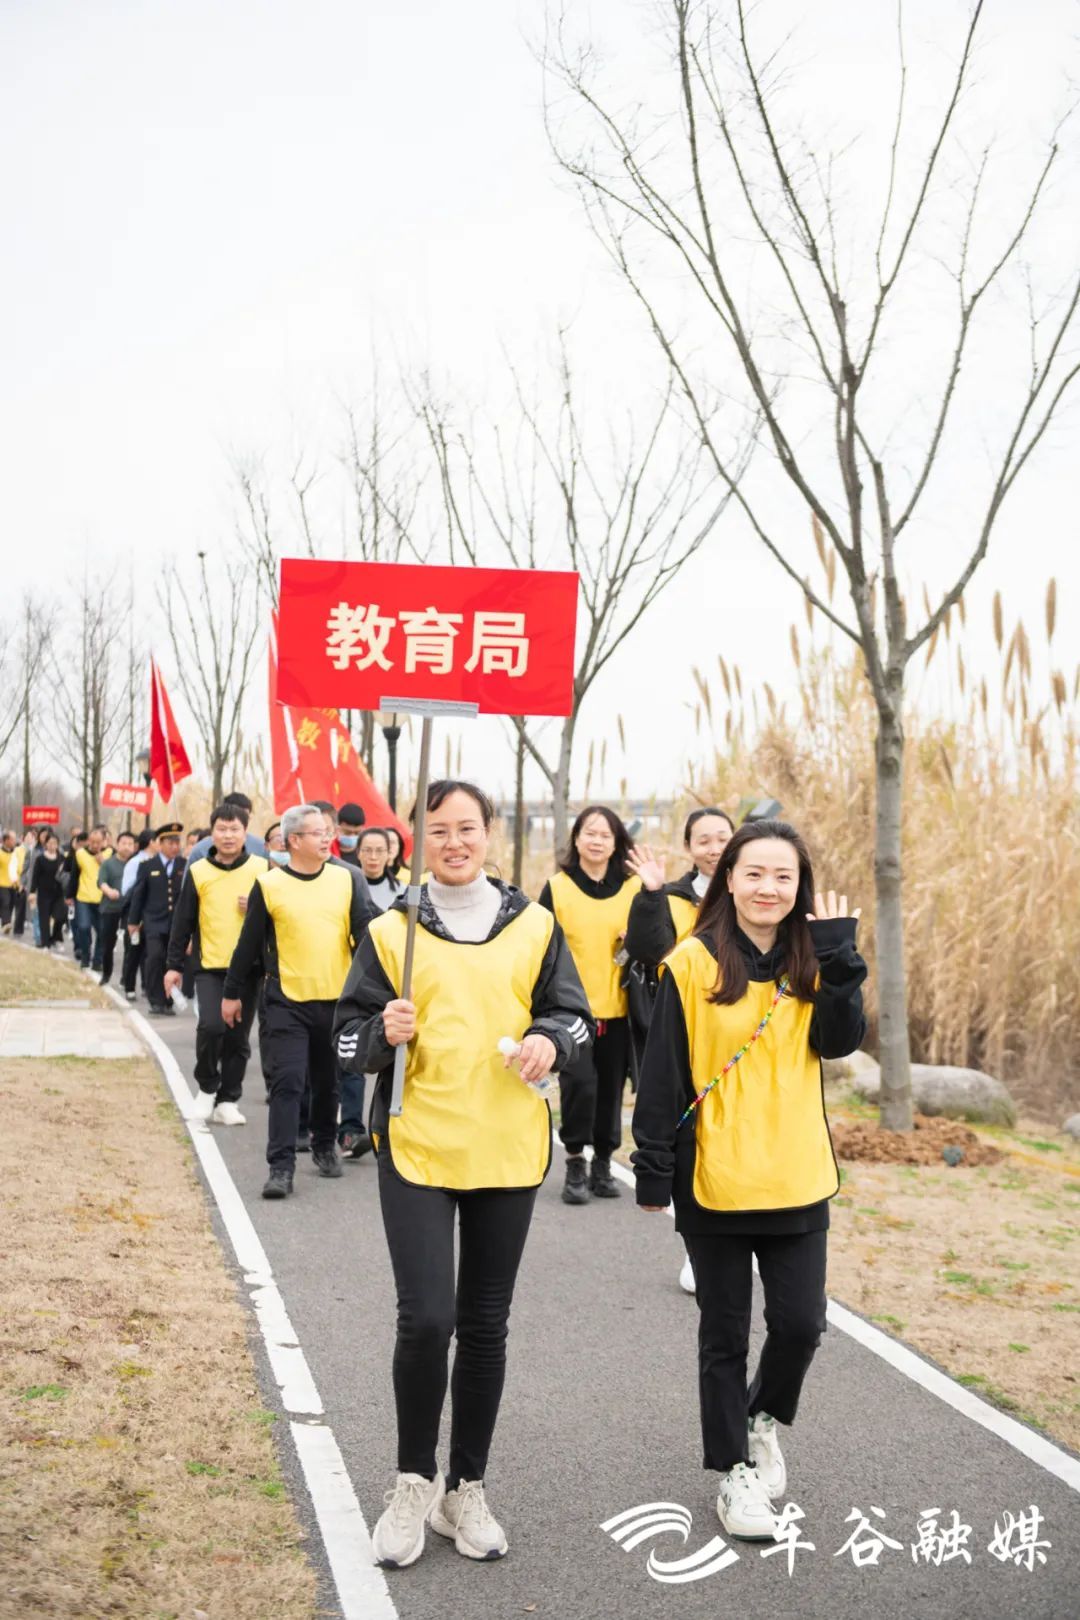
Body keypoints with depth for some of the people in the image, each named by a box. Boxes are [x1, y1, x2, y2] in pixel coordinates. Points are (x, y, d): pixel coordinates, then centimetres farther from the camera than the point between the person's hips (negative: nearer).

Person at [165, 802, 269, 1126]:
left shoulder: (262, 869, 1)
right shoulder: (198, 871, 2)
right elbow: (182, 921, 5)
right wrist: (174, 964, 3)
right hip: (210, 966, -1)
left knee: (238, 1036, 5)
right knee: (211, 1026, -15)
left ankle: (228, 1101, 16)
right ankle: (207, 1088, 8)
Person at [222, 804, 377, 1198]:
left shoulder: (347, 879, 2)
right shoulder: (269, 885, -3)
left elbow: (366, 933, 2)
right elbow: (248, 945, 4)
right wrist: (231, 993, 8)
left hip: (337, 999, 2)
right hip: (288, 1001, -2)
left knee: (328, 1081, 15)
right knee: (287, 1081, -8)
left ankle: (324, 1147, 34)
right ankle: (281, 1166, -6)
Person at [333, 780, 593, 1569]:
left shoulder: (533, 925, 5)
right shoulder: (391, 932, 2)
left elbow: (575, 1013, 11)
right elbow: (350, 1036, 4)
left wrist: (550, 1041, -11)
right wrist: (386, 1034, -18)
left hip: (508, 1148, 2)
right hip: (417, 1147, -2)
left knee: (485, 1325, 10)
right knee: (426, 1319, -10)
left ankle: (466, 1490, 26)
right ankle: (414, 1481, 13)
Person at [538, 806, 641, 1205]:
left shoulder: (633, 888, 5)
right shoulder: (557, 888, 1)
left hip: (617, 1007, 2)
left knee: (611, 1087, 8)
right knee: (580, 1082, -13)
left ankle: (603, 1164, 23)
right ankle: (575, 1165, 1)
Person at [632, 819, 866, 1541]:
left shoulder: (811, 959, 4)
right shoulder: (694, 963, -8)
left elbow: (840, 1041, -10)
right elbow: (663, 1074, -7)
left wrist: (837, 955, -17)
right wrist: (654, 1169, -9)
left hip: (798, 1179, 3)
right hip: (713, 1178, -3)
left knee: (800, 1323, 2)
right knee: (726, 1332, 8)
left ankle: (764, 1421, 31)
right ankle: (735, 1470, 24)